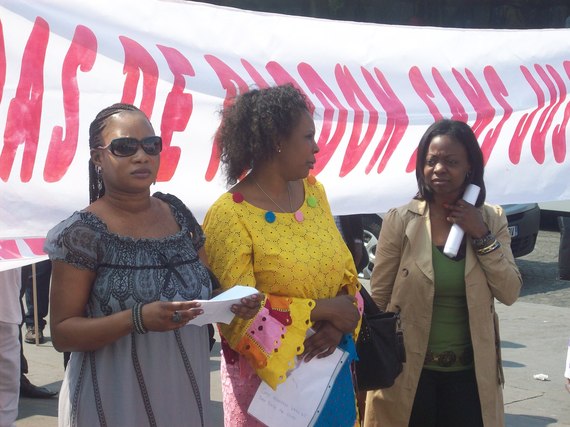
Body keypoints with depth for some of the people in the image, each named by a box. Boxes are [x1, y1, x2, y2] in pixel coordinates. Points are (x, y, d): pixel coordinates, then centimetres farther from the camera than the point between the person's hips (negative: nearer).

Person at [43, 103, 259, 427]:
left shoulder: (177, 214, 4)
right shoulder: (84, 233, -12)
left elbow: (208, 288, 15)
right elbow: (62, 333, -13)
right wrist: (138, 318, -26)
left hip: (186, 394, 5)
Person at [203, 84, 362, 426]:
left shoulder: (313, 191, 4)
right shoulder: (229, 217, -16)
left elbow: (345, 269, 10)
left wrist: (338, 325, -10)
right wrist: (326, 310, -18)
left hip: (330, 369, 6)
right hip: (269, 376, -6)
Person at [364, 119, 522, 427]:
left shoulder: (491, 220, 1)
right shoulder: (400, 220, -7)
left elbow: (510, 293, -3)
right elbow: (378, 298, -3)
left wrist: (481, 237, -12)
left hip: (470, 372, 2)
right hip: (409, 370, -2)